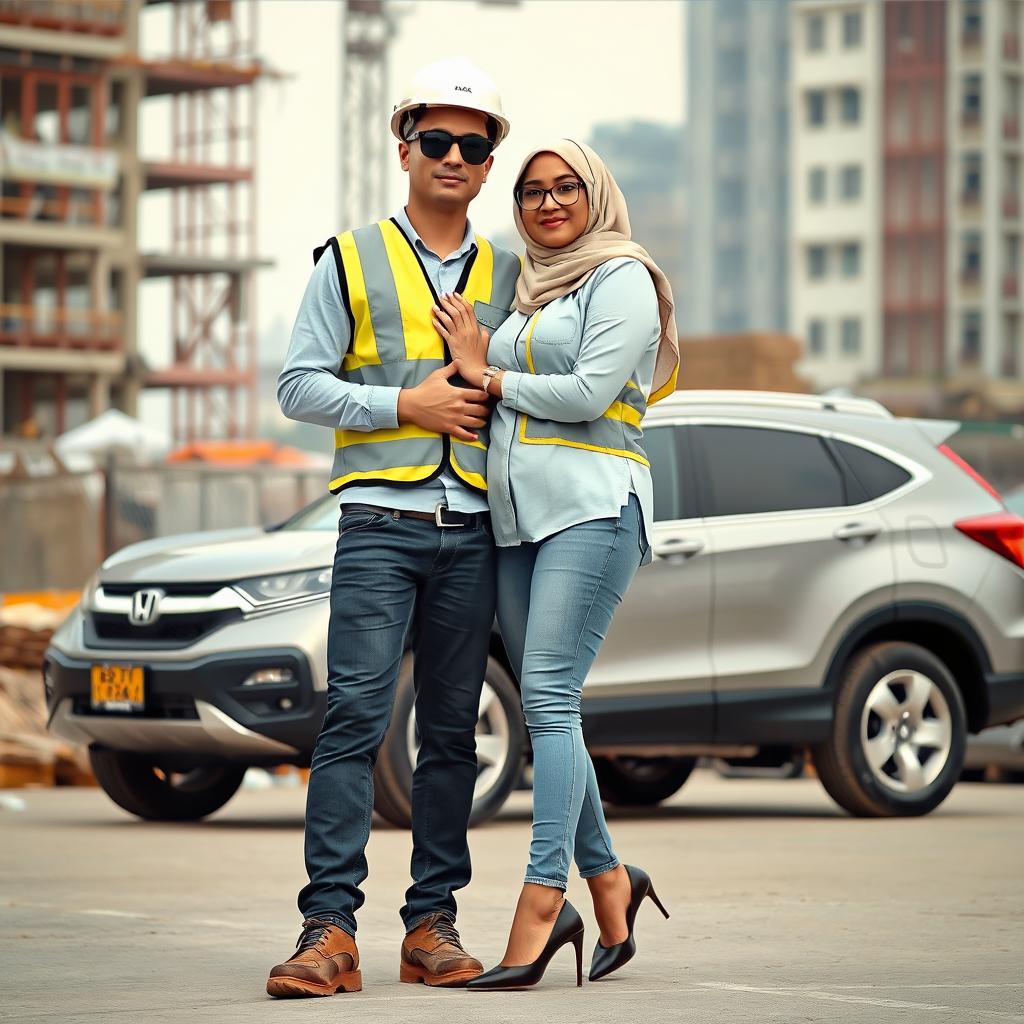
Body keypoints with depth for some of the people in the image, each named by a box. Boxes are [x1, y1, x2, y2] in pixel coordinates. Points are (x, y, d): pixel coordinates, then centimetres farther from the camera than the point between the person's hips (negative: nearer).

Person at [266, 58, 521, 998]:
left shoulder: (510, 274, 15)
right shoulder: (352, 260, 8)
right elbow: (299, 386, 2)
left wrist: (493, 395, 0)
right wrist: (408, 404, -8)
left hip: (473, 530, 3)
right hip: (380, 523, -3)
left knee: (452, 732, 4)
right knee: (355, 718, -12)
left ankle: (432, 922, 8)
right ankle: (330, 927, -15)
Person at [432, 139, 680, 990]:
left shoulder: (622, 278, -1)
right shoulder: (529, 293, 22)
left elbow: (589, 393, -12)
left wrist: (488, 376, -2)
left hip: (592, 505, -8)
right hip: (517, 517, 8)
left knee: (549, 697, -17)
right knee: (546, 712, 6)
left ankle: (541, 903, -20)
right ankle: (608, 881, 18)